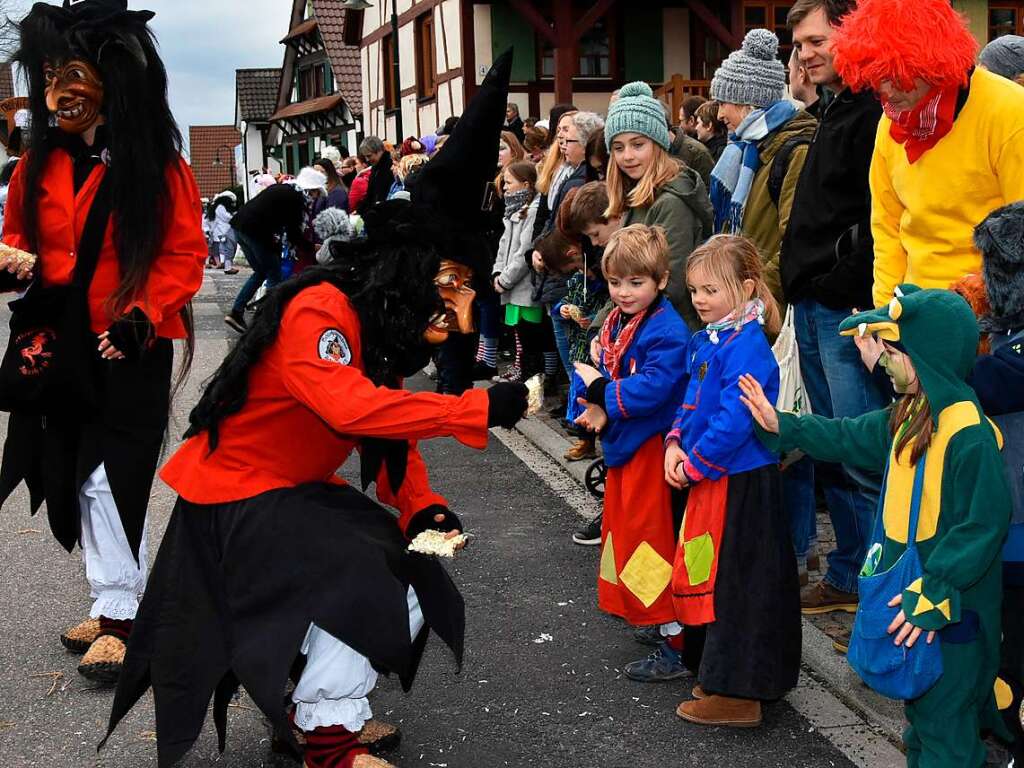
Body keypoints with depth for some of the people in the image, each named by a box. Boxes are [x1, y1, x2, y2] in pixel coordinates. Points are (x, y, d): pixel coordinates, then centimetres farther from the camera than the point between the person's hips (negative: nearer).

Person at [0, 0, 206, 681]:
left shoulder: (158, 166, -7)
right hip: (61, 349, 5)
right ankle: (115, 604, 21)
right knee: (76, 477, 9)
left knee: (113, 477, -7)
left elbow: (186, 254, -6)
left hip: (130, 351, -5)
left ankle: (118, 614, 4)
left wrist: (142, 315, -18)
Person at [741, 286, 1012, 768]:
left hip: (949, 604, -9)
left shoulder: (969, 433, -26)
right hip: (909, 585, 10)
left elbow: (983, 525, -26)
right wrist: (781, 426, 16)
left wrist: (933, 594, -25)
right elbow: (851, 438, 20)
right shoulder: (910, 414, 4)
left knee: (944, 716, 2)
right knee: (920, 705, 25)